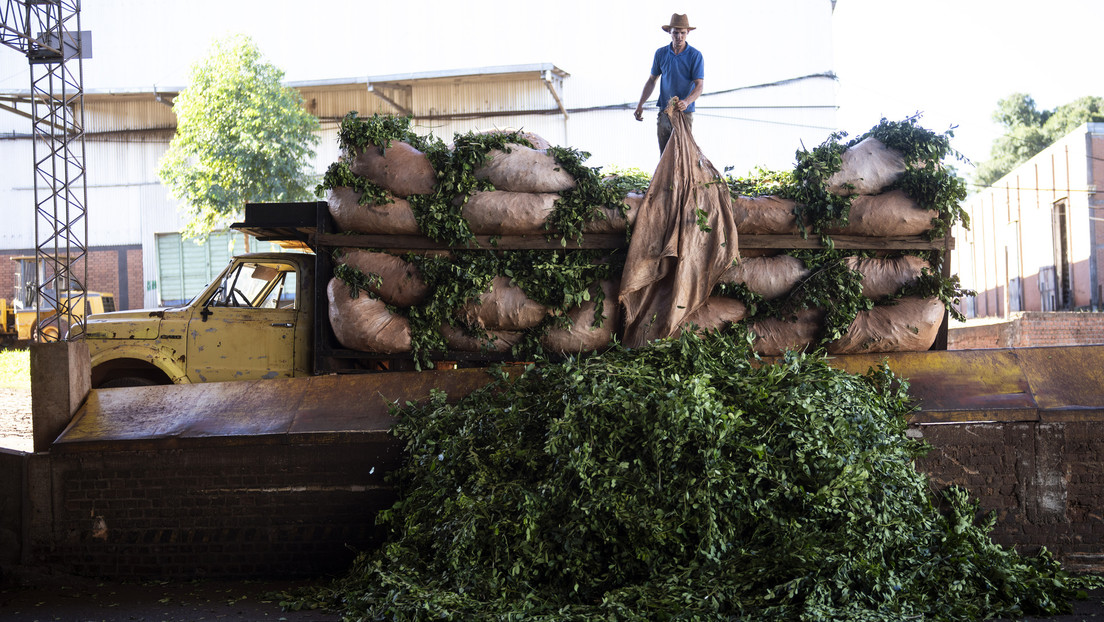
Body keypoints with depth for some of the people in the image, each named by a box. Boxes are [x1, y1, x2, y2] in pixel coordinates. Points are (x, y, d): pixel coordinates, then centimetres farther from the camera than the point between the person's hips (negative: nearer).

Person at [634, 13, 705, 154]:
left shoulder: (695, 55, -5)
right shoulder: (661, 53, 6)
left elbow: (699, 85, -11)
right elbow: (652, 80, 15)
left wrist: (686, 102, -30)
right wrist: (640, 105, 5)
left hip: (684, 113, -3)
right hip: (664, 113, 4)